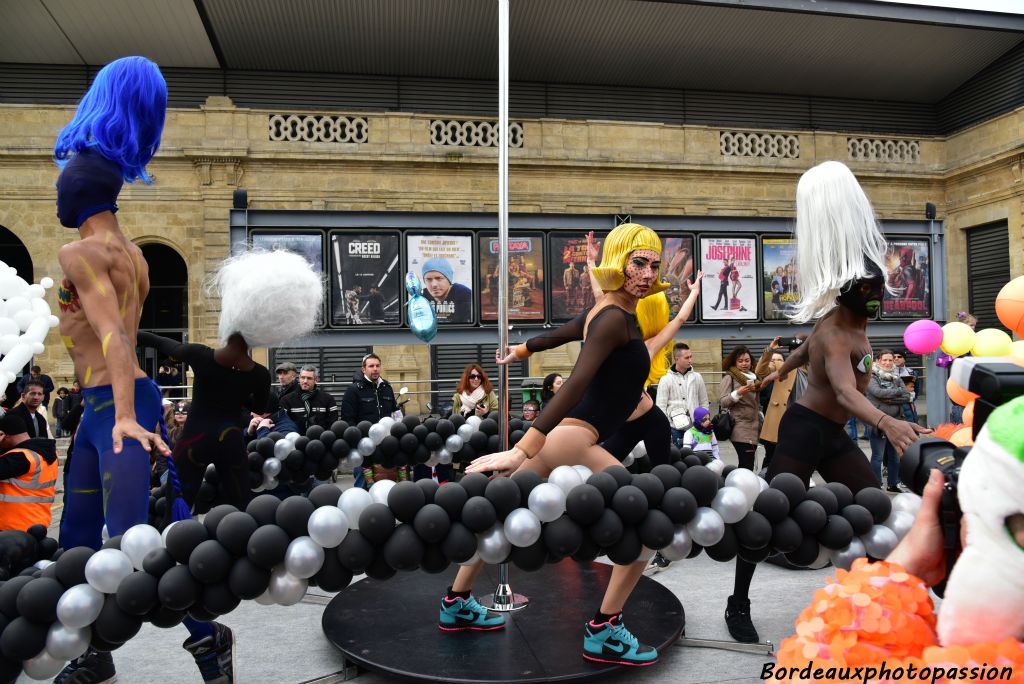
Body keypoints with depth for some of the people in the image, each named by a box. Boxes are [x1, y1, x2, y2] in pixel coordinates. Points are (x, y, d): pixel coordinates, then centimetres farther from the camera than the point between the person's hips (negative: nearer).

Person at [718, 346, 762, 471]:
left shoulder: (753, 377, 19)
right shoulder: (729, 378, -1)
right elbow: (722, 402, -8)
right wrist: (738, 393, -22)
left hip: (754, 427, 6)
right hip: (741, 429, -6)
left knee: (746, 465, 1)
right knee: (747, 466, -15)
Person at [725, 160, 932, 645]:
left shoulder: (850, 321, 7)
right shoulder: (836, 333, -21)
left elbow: (808, 347, 25)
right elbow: (845, 391, -39)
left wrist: (782, 371, 41)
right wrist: (887, 422, -55)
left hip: (833, 435, 10)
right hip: (805, 429, -10)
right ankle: (738, 606, 5)